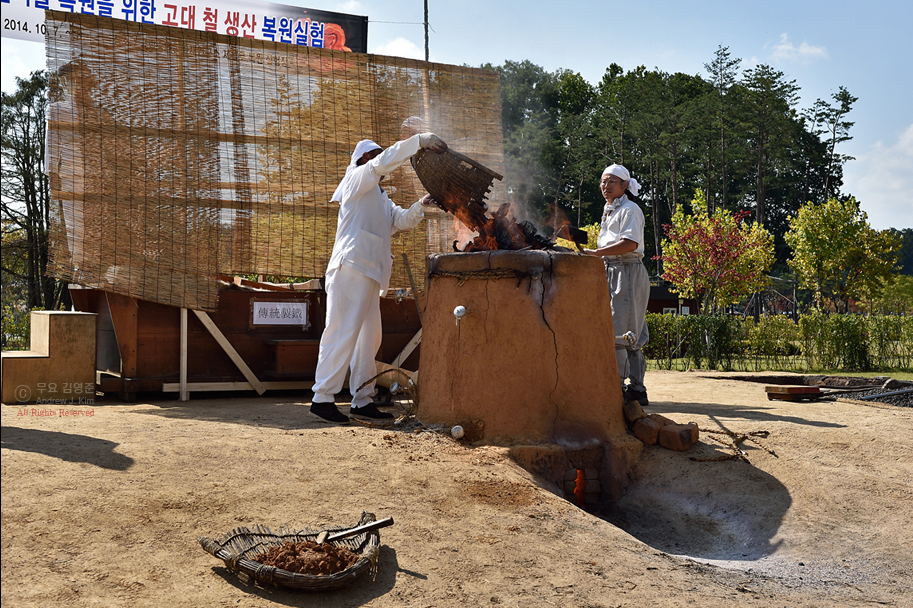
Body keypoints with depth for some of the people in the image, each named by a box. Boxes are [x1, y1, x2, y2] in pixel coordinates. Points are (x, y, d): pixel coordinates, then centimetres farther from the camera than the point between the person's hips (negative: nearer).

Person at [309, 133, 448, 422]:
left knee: (369, 336, 8)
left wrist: (421, 204, 3)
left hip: (369, 273, 10)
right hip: (352, 266, -10)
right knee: (343, 331, -13)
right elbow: (383, 163, -11)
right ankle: (323, 397, -12)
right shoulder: (357, 177, 5)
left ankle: (363, 400, 12)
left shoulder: (381, 199, 30)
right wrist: (419, 140, -11)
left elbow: (402, 220, 20)